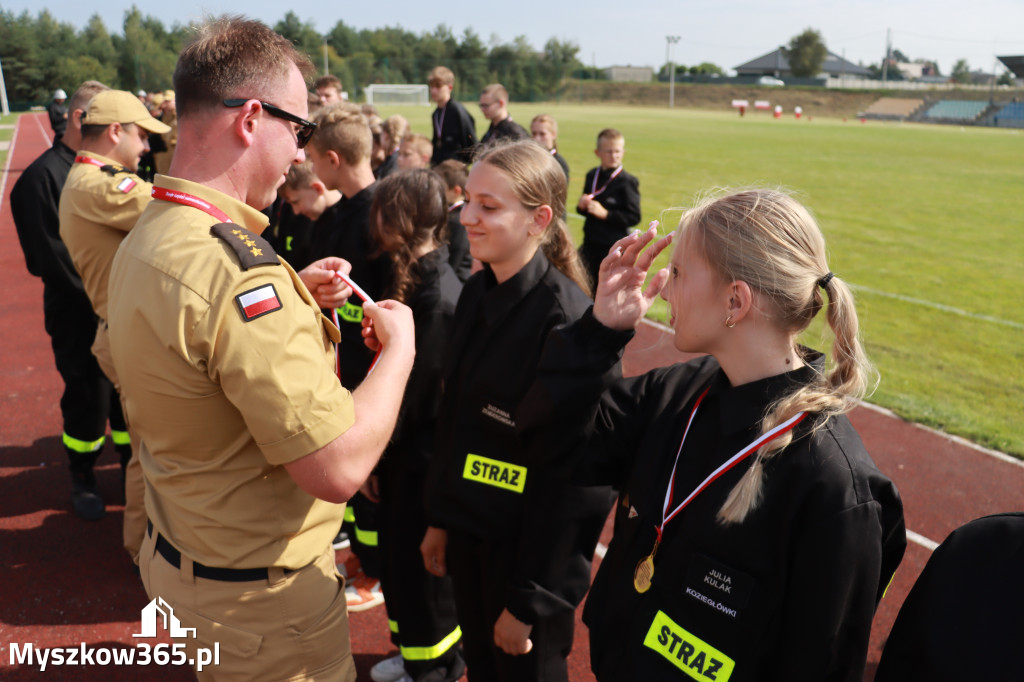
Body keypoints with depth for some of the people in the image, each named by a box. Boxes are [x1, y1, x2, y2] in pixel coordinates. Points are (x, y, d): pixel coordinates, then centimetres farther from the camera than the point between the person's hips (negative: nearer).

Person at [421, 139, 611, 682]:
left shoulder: (565, 320, -24)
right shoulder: (476, 293, 0)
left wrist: (528, 600, -15)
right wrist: (440, 518, 13)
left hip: (528, 549, -6)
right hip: (469, 533, 7)